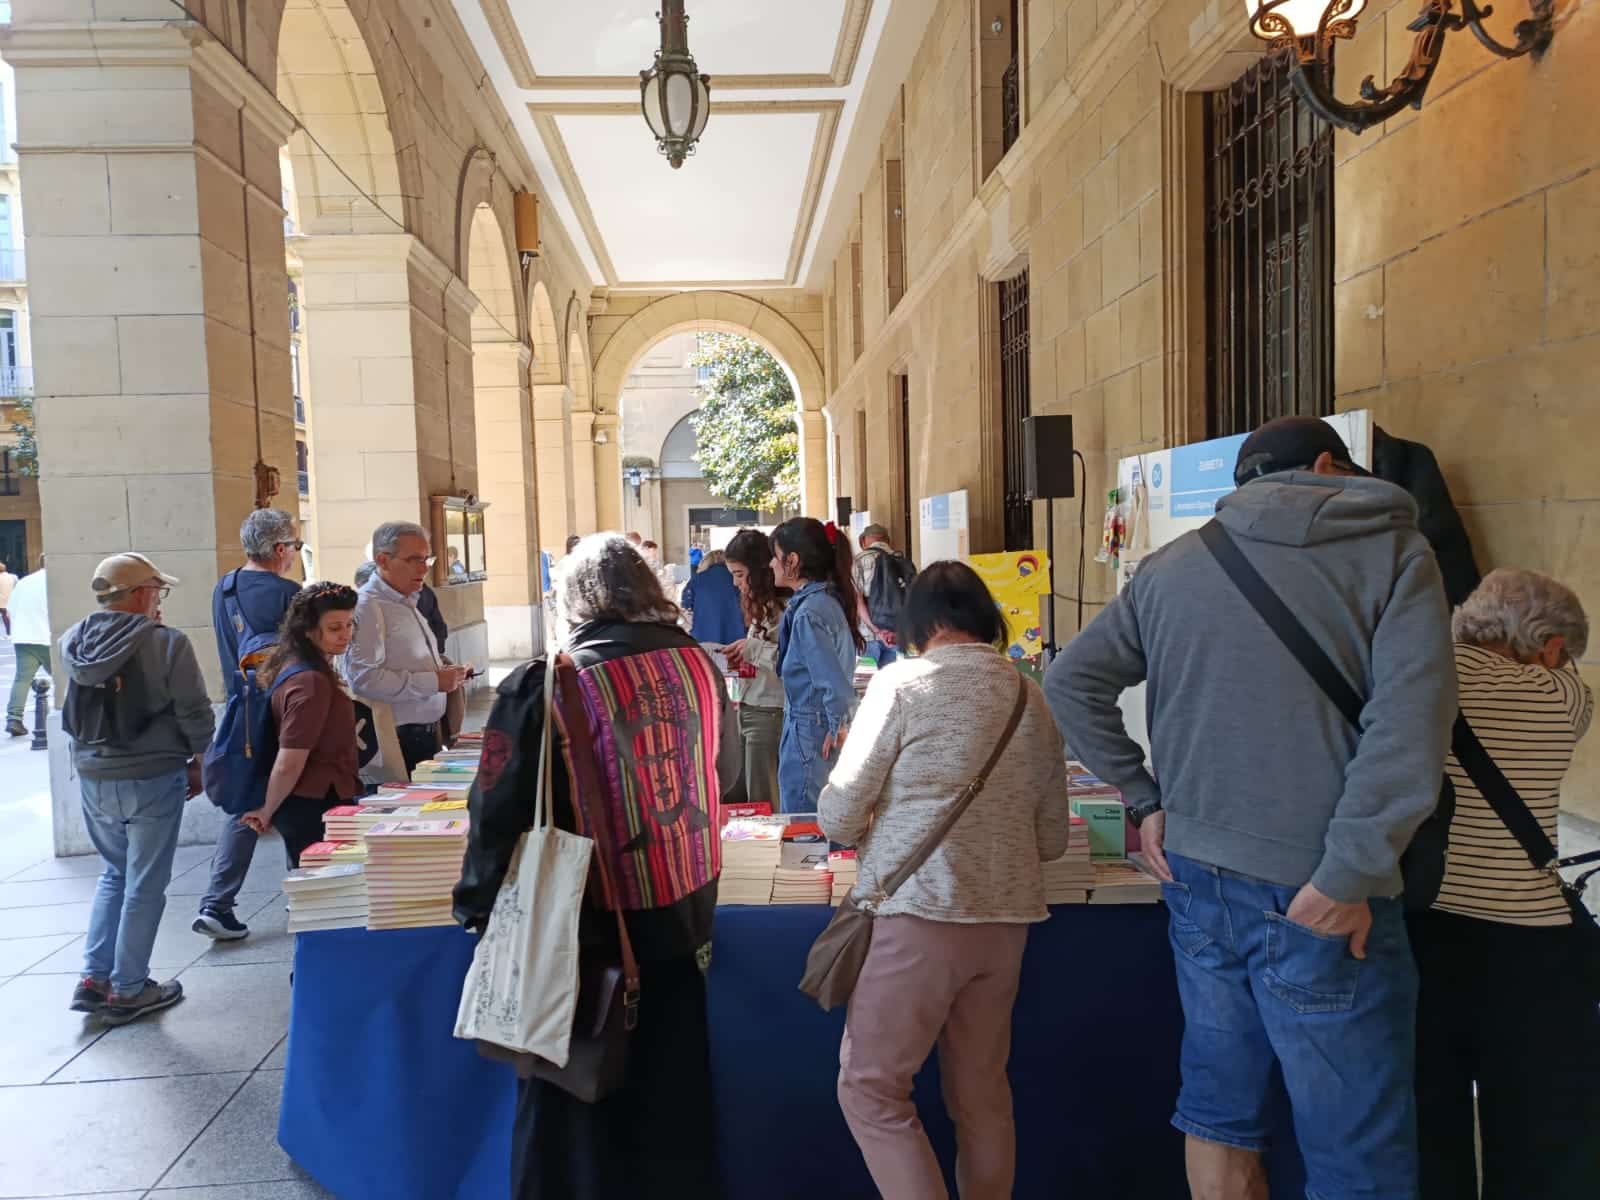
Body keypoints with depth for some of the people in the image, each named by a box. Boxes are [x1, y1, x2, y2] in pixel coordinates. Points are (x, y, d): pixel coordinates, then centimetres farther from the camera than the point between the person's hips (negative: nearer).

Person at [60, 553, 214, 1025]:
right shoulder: (166, 643, -17)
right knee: (144, 885, 7)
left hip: (92, 776, 6)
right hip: (152, 777, -6)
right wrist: (197, 761, 4)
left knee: (115, 872, 24)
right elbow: (194, 713, -15)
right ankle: (127, 991, 17)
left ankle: (93, 977, 23)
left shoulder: (73, 642, -1)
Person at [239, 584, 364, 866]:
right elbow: (289, 764, -23)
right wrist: (267, 812, -8)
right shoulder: (312, 682, -22)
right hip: (316, 810, -9)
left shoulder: (292, 666, 7)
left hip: (305, 805, 9)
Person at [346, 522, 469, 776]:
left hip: (426, 733, 9)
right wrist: (433, 681, -22)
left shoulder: (408, 604, 16)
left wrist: (446, 673, 8)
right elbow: (364, 678, -26)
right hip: (397, 741, -9)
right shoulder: (367, 607, -15)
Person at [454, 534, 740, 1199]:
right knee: (672, 1093, 22)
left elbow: (501, 813, -13)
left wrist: (478, 908, 2)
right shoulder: (698, 663, -4)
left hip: (588, 933, -4)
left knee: (574, 1107, 16)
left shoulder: (542, 686, -17)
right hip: (684, 915, 4)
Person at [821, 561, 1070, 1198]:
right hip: (1006, 917, 6)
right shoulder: (1033, 698, 9)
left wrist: (876, 836, 15)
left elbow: (838, 816, -6)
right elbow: (1052, 838, 13)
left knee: (869, 1087, 6)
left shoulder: (903, 682, -6)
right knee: (982, 1093, 17)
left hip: (921, 912, -6)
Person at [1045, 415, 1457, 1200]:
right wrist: (1349, 876, -16)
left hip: (1196, 873, 5)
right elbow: (1410, 724, -17)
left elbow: (1071, 681, 7)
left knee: (1219, 1110, 18)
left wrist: (1144, 798, 7)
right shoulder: (1393, 552, -4)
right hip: (1315, 897, -5)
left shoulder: (1169, 567, 8)